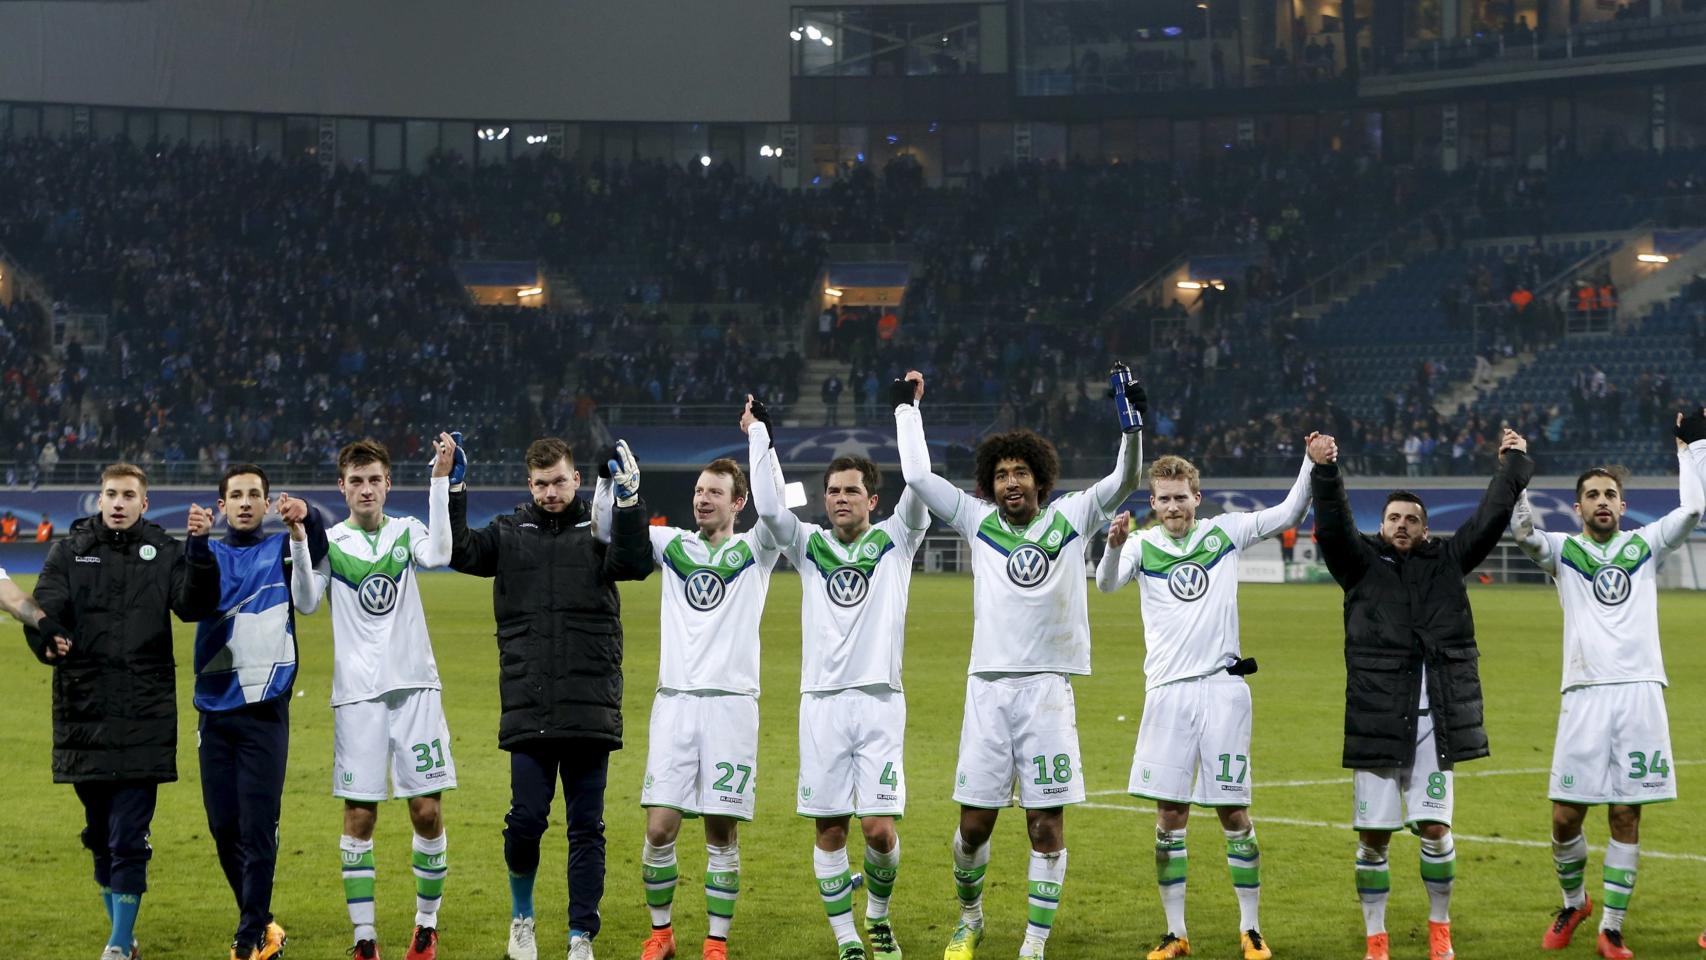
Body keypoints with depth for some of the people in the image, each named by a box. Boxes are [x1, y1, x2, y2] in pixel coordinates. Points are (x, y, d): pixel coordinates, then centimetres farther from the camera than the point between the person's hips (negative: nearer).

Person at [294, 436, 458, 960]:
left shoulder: (406, 532, 6)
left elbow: (438, 554, -16)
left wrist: (440, 479, -18)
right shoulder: (329, 542, 3)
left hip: (415, 686, 1)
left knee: (427, 811, 0)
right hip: (358, 694, -1)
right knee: (359, 816, -1)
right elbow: (307, 603, -11)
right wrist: (297, 539, -23)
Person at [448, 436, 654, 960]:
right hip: (528, 711, 1)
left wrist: (629, 500, -22)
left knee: (587, 827, 3)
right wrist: (453, 489, -11)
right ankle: (522, 915, 22)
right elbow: (459, 551, -5)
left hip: (591, 711, 0)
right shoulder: (508, 534, 9)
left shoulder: (598, 530, 5)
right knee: (527, 817, -3)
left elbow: (635, 563, -13)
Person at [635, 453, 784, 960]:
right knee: (659, 827, -4)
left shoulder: (754, 550, 6)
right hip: (674, 701, 2)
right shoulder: (672, 544, 13)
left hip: (731, 703, -2)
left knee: (722, 832, 0)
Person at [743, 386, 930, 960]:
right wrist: (758, 433, 0)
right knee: (829, 829, 1)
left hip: (879, 701, -2)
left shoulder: (894, 541, 7)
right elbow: (768, 507, -3)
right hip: (822, 701, 2)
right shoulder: (810, 546, 11)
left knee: (879, 827, -8)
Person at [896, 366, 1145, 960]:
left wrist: (1132, 426, -15)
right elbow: (917, 476, 6)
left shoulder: (1069, 519, 7)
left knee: (1046, 824, -2)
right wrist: (906, 407, 10)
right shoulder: (979, 521, 8)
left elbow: (1123, 482, -1)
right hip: (988, 685, 1)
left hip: (1047, 688, -1)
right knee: (975, 819, 5)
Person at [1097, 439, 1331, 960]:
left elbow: (1289, 513, 3)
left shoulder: (1224, 533, 6)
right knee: (1170, 815, 3)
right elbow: (1107, 584, -16)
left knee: (1234, 812, 3)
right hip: (1167, 690, 0)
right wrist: (1114, 545, -37)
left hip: (1222, 687, 0)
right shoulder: (1143, 546, 2)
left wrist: (1312, 465, -14)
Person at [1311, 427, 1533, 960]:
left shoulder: (1447, 561, 12)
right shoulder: (1361, 562, 7)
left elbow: (1489, 521, 10)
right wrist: (1325, 473, -21)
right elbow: (1333, 529, -9)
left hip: (1435, 721, 1)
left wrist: (1514, 467, 8)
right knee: (1373, 835, 1)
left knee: (1436, 828, -1)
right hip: (1377, 720, -1)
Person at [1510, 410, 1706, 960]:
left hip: (1641, 692, 1)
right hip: (1585, 694, -1)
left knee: (1626, 816, 1)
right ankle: (1574, 903, 24)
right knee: (1565, 816, -2)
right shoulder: (1563, 551, 9)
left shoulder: (1645, 545, 14)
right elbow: (1522, 531, -9)